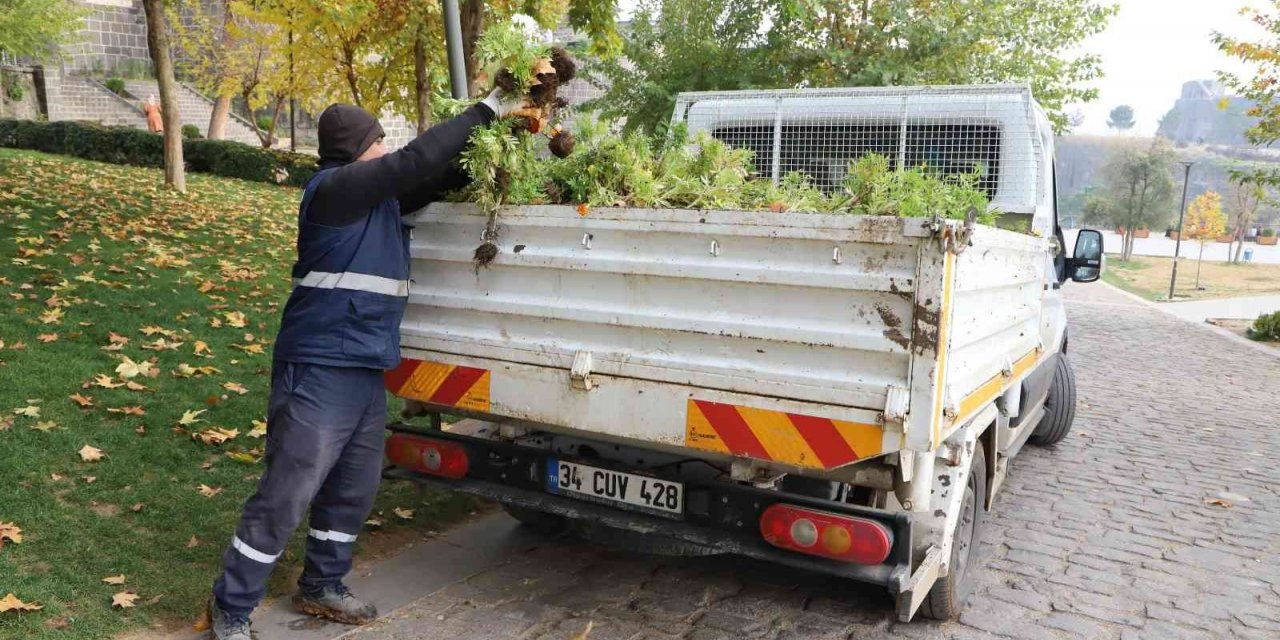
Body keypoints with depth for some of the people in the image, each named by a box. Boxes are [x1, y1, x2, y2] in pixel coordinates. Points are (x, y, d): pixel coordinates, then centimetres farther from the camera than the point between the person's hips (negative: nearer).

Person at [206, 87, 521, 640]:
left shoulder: (379, 196, 14)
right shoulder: (333, 188, -12)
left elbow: (437, 178, 21)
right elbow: (417, 160, -19)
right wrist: (484, 111, -11)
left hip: (366, 371, 9)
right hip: (320, 370, -9)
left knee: (354, 489, 16)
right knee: (286, 496, -2)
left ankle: (321, 587, 33)